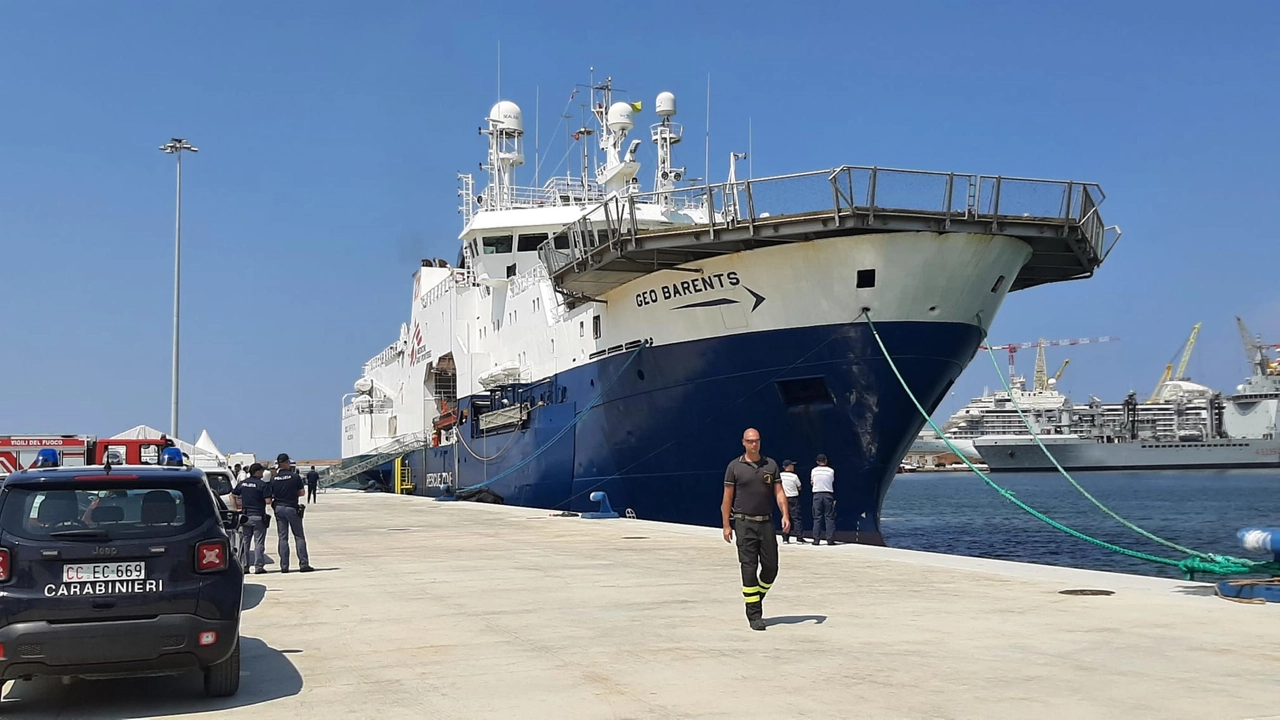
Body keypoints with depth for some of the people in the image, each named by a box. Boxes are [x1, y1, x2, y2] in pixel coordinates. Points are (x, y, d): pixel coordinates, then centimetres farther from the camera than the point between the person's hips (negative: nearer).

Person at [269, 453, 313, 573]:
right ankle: (304, 564, 1)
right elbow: (302, 492, -3)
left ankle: (284, 566, 5)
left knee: (282, 537, 7)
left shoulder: (273, 479, -1)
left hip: (278, 508, 3)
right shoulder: (295, 477, -9)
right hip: (292, 508, -3)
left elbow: (270, 495, 1)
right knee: (299, 536, 4)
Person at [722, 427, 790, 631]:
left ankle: (757, 598, 27)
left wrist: (785, 516, -7)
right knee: (749, 568, -5)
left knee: (771, 566, 2)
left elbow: (779, 493, 8)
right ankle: (754, 614, 0)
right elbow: (727, 498, 2)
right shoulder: (734, 466, 2)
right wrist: (726, 525, -3)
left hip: (766, 522, 3)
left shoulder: (771, 465, 9)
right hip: (744, 523, -3)